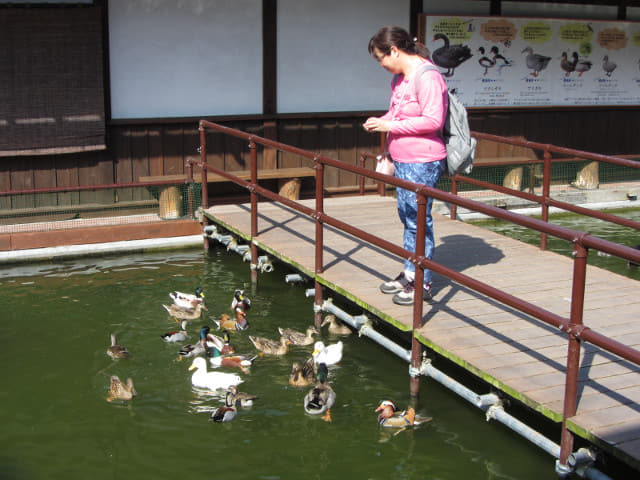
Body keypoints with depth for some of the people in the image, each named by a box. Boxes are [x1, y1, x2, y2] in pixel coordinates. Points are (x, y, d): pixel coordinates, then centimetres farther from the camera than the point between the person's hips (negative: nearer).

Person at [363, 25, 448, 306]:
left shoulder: (427, 77, -17)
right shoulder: (399, 79, 13)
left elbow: (432, 121, -22)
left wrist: (391, 126, -19)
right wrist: (380, 122, 4)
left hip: (423, 162, -10)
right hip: (403, 161, 10)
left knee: (418, 221, -4)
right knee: (407, 217, 15)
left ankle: (423, 285, 5)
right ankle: (410, 274, 27)